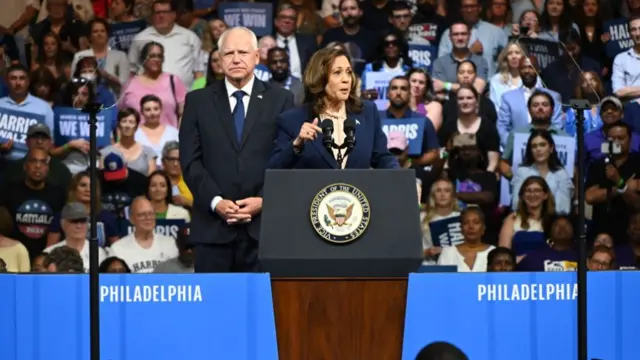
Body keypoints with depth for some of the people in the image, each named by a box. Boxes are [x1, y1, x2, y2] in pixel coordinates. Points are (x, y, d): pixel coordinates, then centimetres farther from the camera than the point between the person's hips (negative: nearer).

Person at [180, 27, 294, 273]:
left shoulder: (280, 100, 8)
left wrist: (264, 200, -9)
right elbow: (190, 161, 3)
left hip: (264, 224, 0)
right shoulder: (198, 101, 10)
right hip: (212, 226, 0)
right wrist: (216, 202, -9)